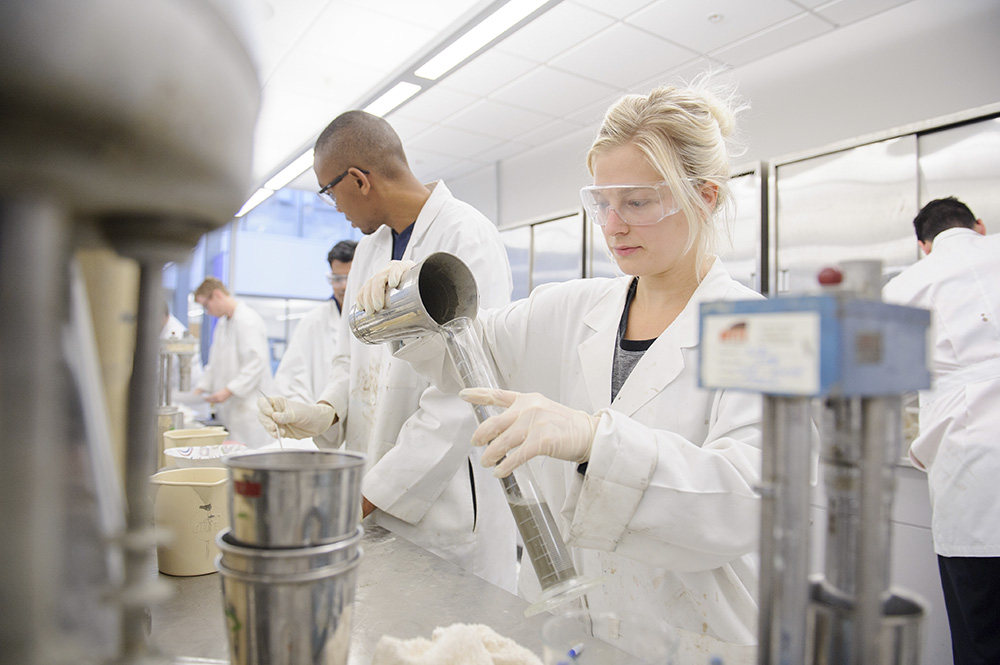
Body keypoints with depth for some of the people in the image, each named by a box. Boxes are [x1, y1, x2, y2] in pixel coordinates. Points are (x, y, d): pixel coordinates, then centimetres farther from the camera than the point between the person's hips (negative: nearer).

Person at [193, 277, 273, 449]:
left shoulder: (248, 321, -12)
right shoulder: (222, 323, 19)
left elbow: (256, 363, -20)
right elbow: (216, 363, 25)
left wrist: (228, 391, -22)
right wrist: (201, 388, 13)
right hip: (229, 410, 9)